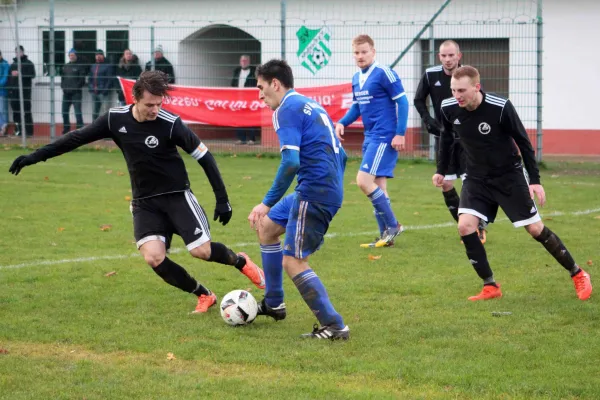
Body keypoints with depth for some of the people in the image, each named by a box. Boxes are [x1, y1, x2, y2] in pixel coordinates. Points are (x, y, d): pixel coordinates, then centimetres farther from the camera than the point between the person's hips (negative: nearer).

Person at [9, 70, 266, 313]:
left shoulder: (170, 124, -19)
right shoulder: (116, 119, -8)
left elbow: (204, 157, -12)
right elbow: (78, 138, 4)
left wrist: (222, 200, -12)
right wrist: (35, 156, 4)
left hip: (176, 196, -3)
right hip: (145, 203, 3)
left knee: (201, 251, -13)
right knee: (153, 257, -18)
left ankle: (240, 261, 23)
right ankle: (204, 296, 3)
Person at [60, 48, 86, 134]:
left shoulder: (80, 66, -1)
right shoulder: (66, 66, 17)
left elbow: (82, 79, -7)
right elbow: (62, 78, 20)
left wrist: (76, 88, -14)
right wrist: (63, 86, 4)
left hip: (76, 93, -6)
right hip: (66, 93, 6)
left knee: (78, 112, -10)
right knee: (64, 112, 7)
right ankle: (66, 130, 17)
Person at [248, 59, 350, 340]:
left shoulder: (287, 109, -10)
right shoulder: (311, 105, 19)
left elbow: (291, 162, -23)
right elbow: (341, 155, 22)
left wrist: (268, 203, -18)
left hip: (313, 193, -10)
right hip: (331, 190, 10)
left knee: (293, 261, -8)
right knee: (266, 226, 23)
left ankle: (334, 326, -9)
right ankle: (273, 304, 31)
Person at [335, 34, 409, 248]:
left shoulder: (384, 74, -11)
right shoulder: (356, 79, 13)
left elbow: (402, 102, -12)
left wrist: (400, 133, -17)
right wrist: (342, 123, 6)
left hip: (385, 138, -9)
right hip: (370, 138, 9)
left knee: (364, 180, -16)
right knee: (378, 186, 9)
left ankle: (392, 225, -6)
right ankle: (386, 235, 15)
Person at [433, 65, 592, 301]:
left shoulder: (501, 107, -25)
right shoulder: (449, 109, -13)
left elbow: (523, 142, -14)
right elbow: (446, 138, 10)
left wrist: (535, 180, -14)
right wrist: (441, 170, 13)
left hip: (509, 176, -4)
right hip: (476, 179, 4)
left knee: (536, 229, 0)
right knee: (465, 226, -16)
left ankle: (578, 275, 18)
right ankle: (490, 287, -4)